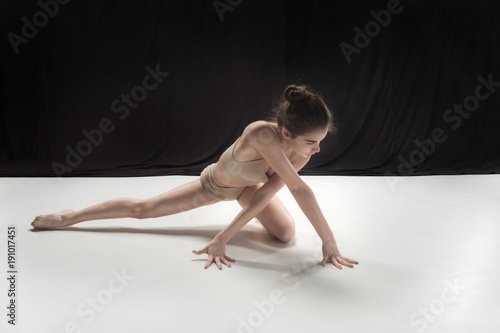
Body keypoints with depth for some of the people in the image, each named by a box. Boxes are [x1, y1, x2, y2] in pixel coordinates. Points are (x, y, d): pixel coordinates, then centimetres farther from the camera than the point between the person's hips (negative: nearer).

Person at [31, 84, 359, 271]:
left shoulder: (301, 151, -29)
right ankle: (71, 216, 25)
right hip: (214, 183, -4)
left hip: (247, 185, 5)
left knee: (286, 233, -9)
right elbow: (299, 189, -49)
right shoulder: (262, 134, -47)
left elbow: (266, 193, -30)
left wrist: (224, 236, -34)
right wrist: (329, 240, -45)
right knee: (142, 209, -1)